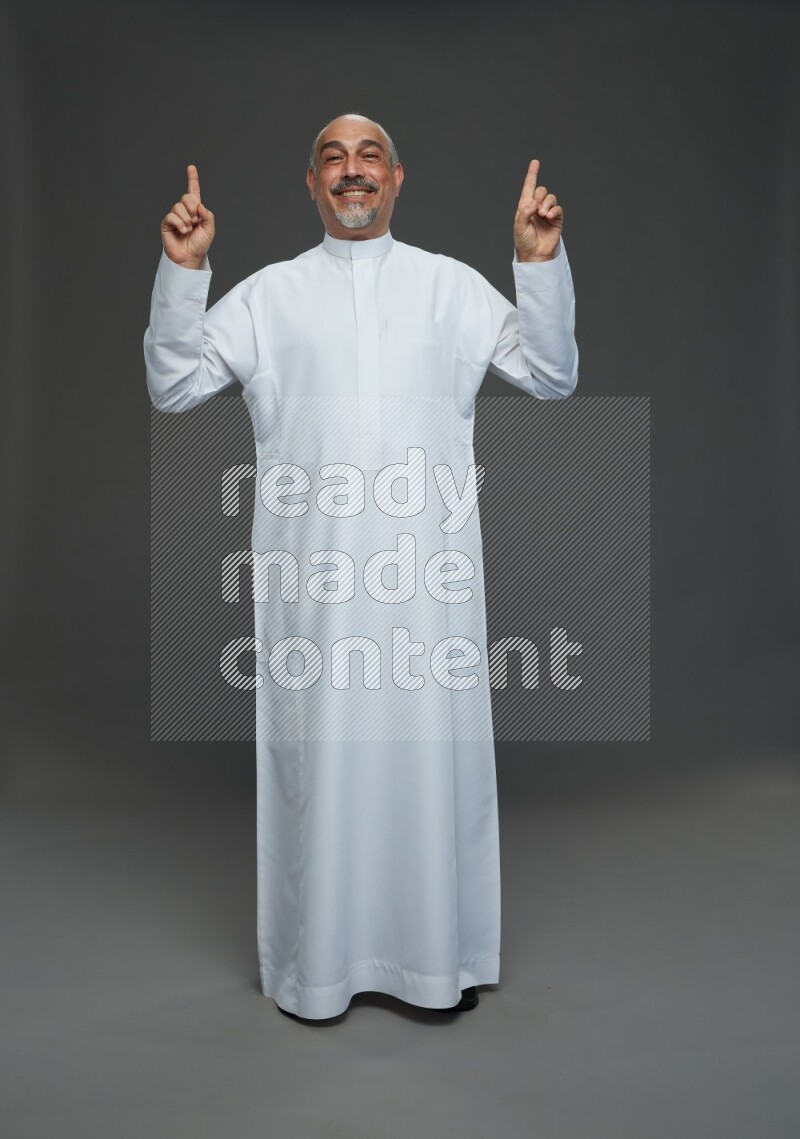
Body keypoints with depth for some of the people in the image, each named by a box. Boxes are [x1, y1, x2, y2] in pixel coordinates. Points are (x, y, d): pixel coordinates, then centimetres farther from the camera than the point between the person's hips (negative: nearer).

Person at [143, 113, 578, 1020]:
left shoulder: (453, 284, 12)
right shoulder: (269, 292, 11)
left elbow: (553, 377, 8)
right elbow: (172, 387, 7)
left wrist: (542, 264, -3)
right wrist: (180, 271, -4)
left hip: (429, 567, 1)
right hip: (312, 568, 0)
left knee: (434, 749, 7)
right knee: (317, 755, 6)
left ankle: (442, 957, 28)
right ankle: (317, 963, 26)